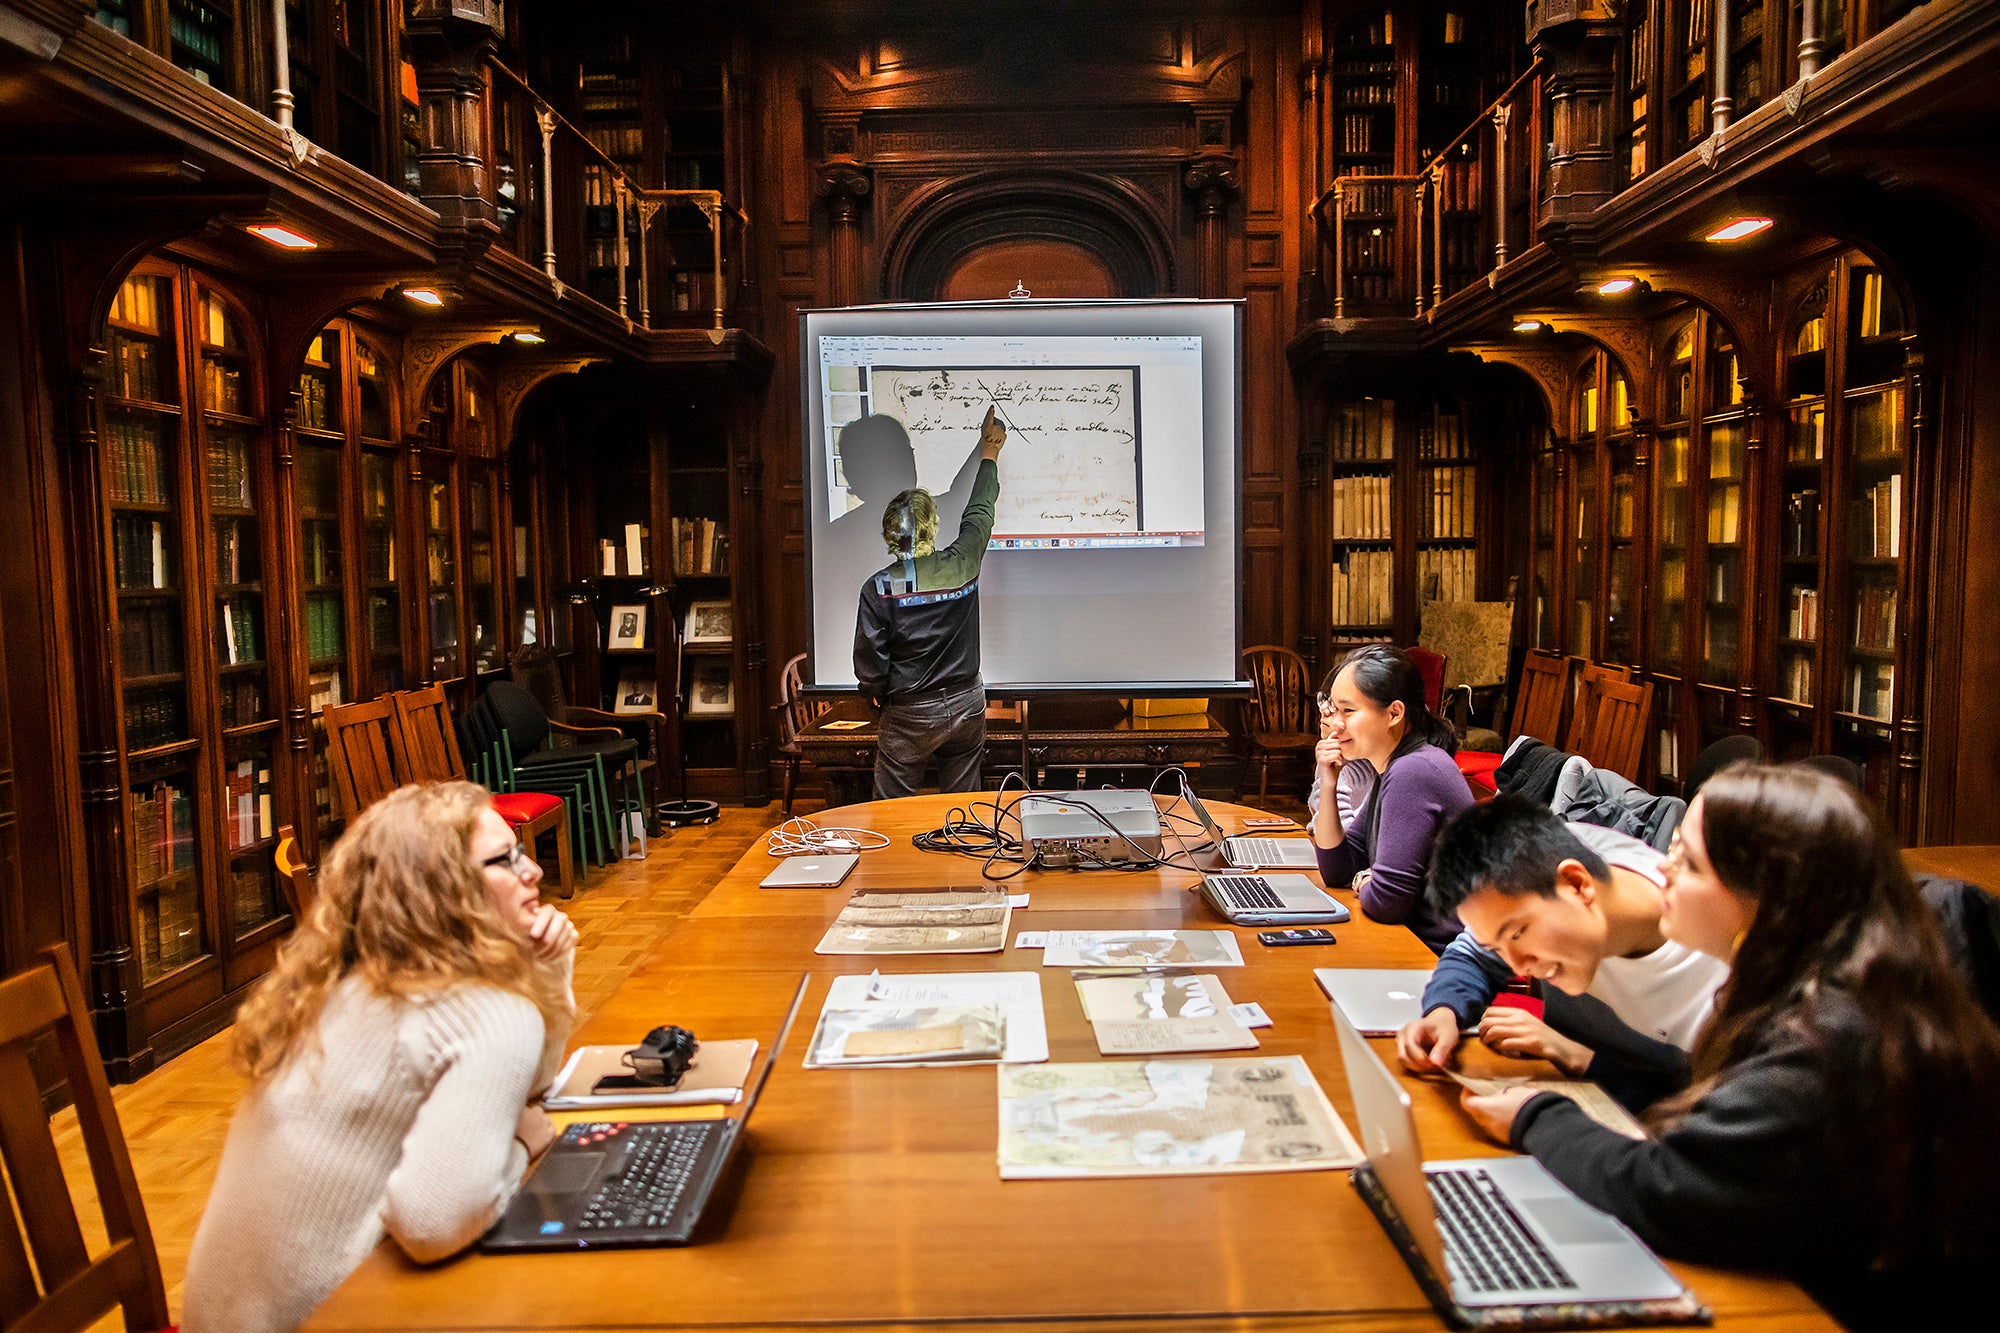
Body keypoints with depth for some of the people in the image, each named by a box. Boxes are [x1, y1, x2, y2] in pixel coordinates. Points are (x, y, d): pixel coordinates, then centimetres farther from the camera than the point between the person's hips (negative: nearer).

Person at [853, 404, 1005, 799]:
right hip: (967, 707, 3)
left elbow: (868, 660, -11)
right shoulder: (961, 565, -7)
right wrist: (989, 452, 27)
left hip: (909, 716, -3)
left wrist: (877, 693, 11)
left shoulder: (879, 587, -14)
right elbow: (980, 512, 11)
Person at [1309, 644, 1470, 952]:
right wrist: (1328, 786, 2)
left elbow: (1385, 900, -24)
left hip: (1440, 956, -8)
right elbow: (1336, 872, 11)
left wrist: (1362, 880, -2)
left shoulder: (1413, 773, -22)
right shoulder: (1392, 769, 9)